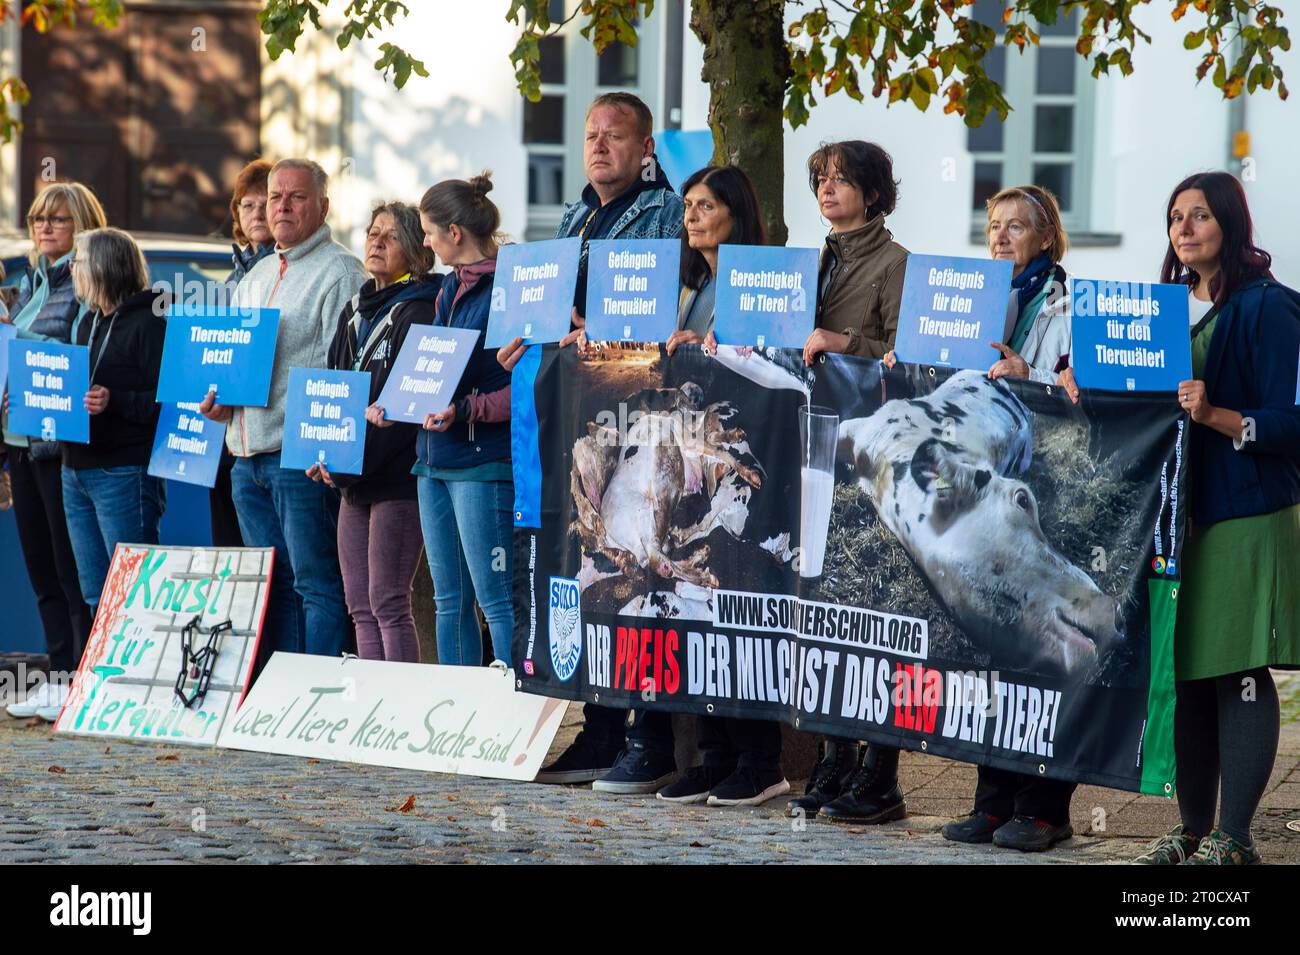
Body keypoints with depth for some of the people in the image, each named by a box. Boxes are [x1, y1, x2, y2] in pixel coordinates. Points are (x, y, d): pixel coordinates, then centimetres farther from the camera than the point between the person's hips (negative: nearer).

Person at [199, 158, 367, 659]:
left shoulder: (339, 272, -5)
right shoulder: (256, 276, 21)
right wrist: (218, 395, 6)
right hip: (248, 457, 8)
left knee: (315, 583, -8)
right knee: (273, 584, 11)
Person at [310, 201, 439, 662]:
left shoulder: (418, 312, -8)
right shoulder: (355, 312, 18)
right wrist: (325, 454, 2)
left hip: (396, 477, -9)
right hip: (354, 480, 9)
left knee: (388, 604, -10)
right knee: (360, 607, 7)